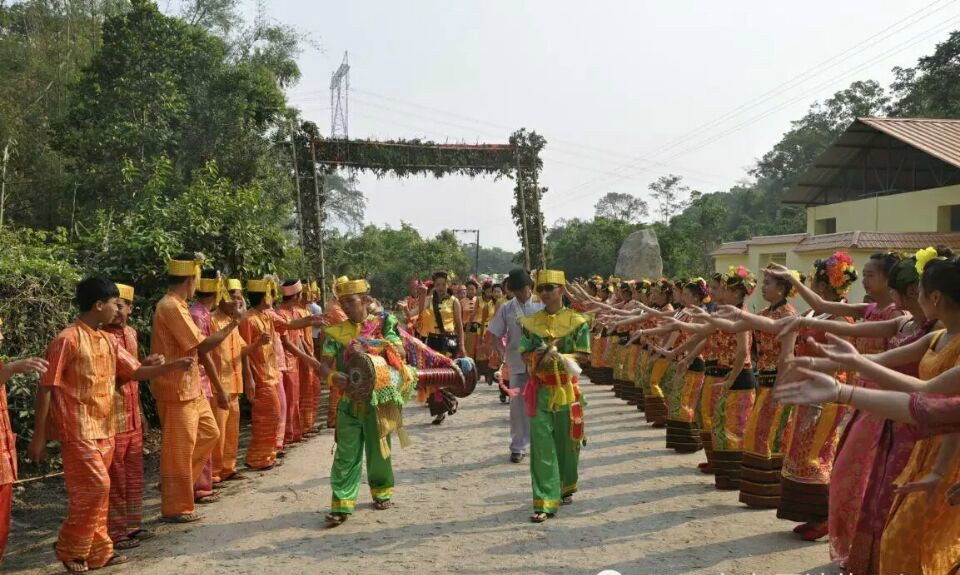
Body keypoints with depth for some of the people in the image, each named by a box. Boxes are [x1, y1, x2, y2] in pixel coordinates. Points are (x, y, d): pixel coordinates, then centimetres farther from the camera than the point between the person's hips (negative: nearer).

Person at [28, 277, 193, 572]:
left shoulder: (108, 340, 10)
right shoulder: (67, 340, -13)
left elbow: (136, 371, 13)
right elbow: (46, 388, -12)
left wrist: (172, 366, -2)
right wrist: (39, 436, -11)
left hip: (104, 429, 8)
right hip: (78, 430, -8)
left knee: (96, 491, 11)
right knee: (95, 487, -9)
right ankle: (70, 549, 8)